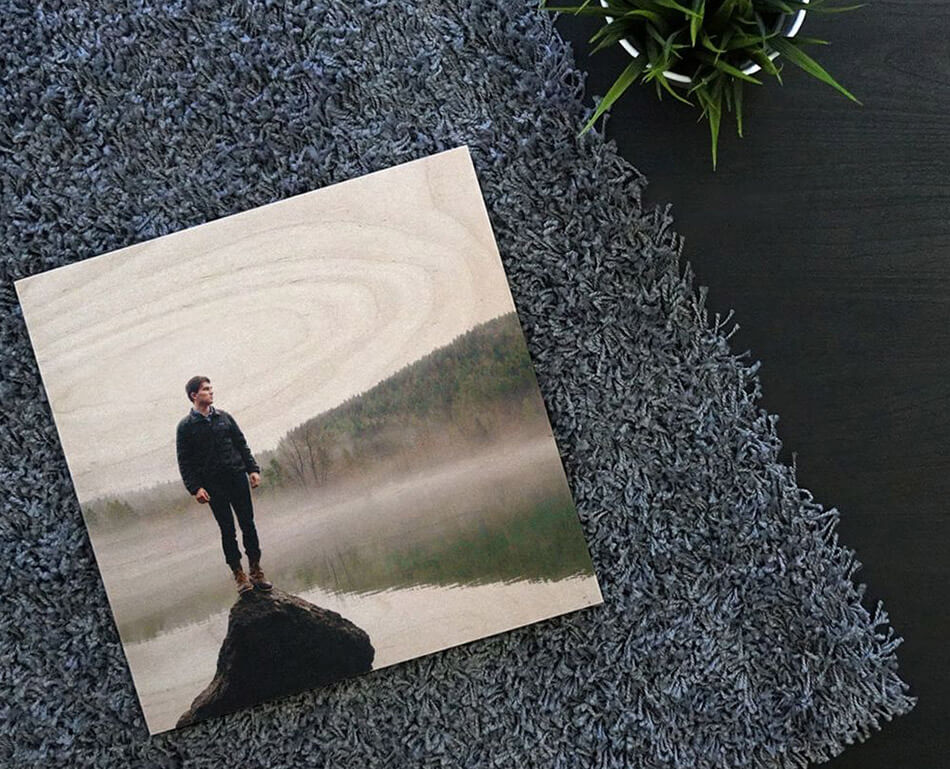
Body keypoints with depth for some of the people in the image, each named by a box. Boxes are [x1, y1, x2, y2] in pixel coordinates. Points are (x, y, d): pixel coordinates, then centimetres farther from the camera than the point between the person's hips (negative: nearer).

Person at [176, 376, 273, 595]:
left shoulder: (224, 417, 10)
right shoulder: (185, 426, 0)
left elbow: (242, 445, 14)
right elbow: (184, 462, -2)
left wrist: (253, 469, 5)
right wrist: (195, 488, -11)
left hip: (237, 477, 3)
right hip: (212, 484, -3)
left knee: (248, 524, 2)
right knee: (227, 530, -1)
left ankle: (256, 571, 11)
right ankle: (239, 574, 5)